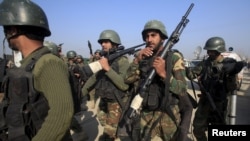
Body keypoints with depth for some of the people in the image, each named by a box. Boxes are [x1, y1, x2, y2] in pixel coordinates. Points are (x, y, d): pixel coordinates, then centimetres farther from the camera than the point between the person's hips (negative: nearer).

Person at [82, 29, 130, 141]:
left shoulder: (122, 61, -17)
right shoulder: (102, 60, 4)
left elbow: (124, 84, -28)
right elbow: (93, 78, 12)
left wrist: (108, 69, -31)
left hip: (116, 103, -7)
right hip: (103, 101, 7)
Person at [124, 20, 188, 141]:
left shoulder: (174, 57, -7)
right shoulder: (142, 57, 6)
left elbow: (182, 90, -13)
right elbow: (128, 79, -4)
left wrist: (163, 74, -27)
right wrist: (137, 60, -17)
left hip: (165, 116, -4)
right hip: (143, 115, 4)